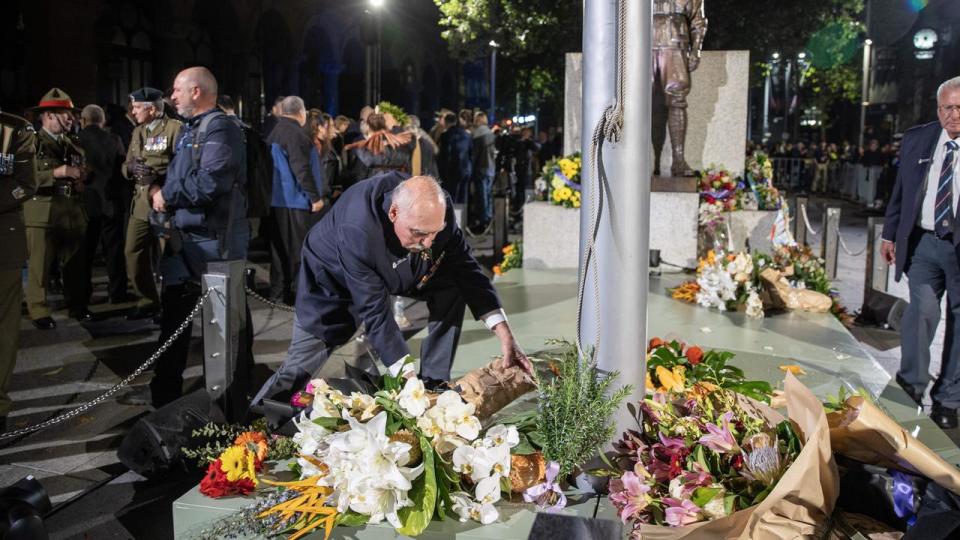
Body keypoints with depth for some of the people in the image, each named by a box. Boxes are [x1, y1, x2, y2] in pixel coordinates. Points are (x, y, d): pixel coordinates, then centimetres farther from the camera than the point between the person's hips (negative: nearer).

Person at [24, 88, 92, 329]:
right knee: (40, 266, -2)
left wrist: (83, 176, 4)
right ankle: (39, 312, 6)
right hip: (42, 213, -5)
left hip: (73, 212, 5)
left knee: (74, 264, 9)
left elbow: (83, 172, 28)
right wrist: (56, 173, -18)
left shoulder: (74, 144, 16)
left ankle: (77, 307, 20)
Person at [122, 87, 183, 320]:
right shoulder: (137, 132, 18)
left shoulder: (175, 128, -8)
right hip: (141, 202, 8)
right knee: (133, 252, 7)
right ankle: (148, 301, 21)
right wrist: (131, 167, -5)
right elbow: (126, 166, 18)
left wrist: (158, 172, -24)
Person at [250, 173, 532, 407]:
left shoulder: (437, 208, -28)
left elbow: (466, 270, -18)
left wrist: (506, 337, -26)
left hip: (394, 270, 5)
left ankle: (434, 385, -5)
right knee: (299, 367, -7)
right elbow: (375, 313, -38)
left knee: (452, 289, -14)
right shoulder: (357, 231, -43)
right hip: (333, 281, -5)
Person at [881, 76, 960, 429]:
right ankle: (911, 388, 7)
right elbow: (900, 191, 11)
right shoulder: (916, 140, 5)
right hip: (924, 242, 2)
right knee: (922, 311, -6)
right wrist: (889, 234, 11)